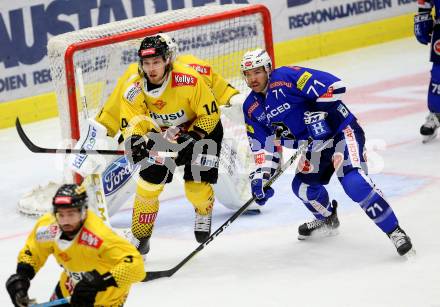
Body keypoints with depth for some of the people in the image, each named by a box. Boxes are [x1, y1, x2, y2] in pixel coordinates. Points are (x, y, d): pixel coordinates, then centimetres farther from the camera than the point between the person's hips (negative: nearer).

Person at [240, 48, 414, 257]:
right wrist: (260, 175, -5)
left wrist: (318, 112, -25)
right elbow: (262, 144, 6)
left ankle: (394, 232, -22)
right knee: (303, 186, 13)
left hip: (341, 131, -9)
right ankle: (328, 220, 44)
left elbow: (333, 86, -26)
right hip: (316, 144, 9)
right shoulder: (252, 108, 4)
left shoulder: (287, 77, -21)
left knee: (354, 182, -26)